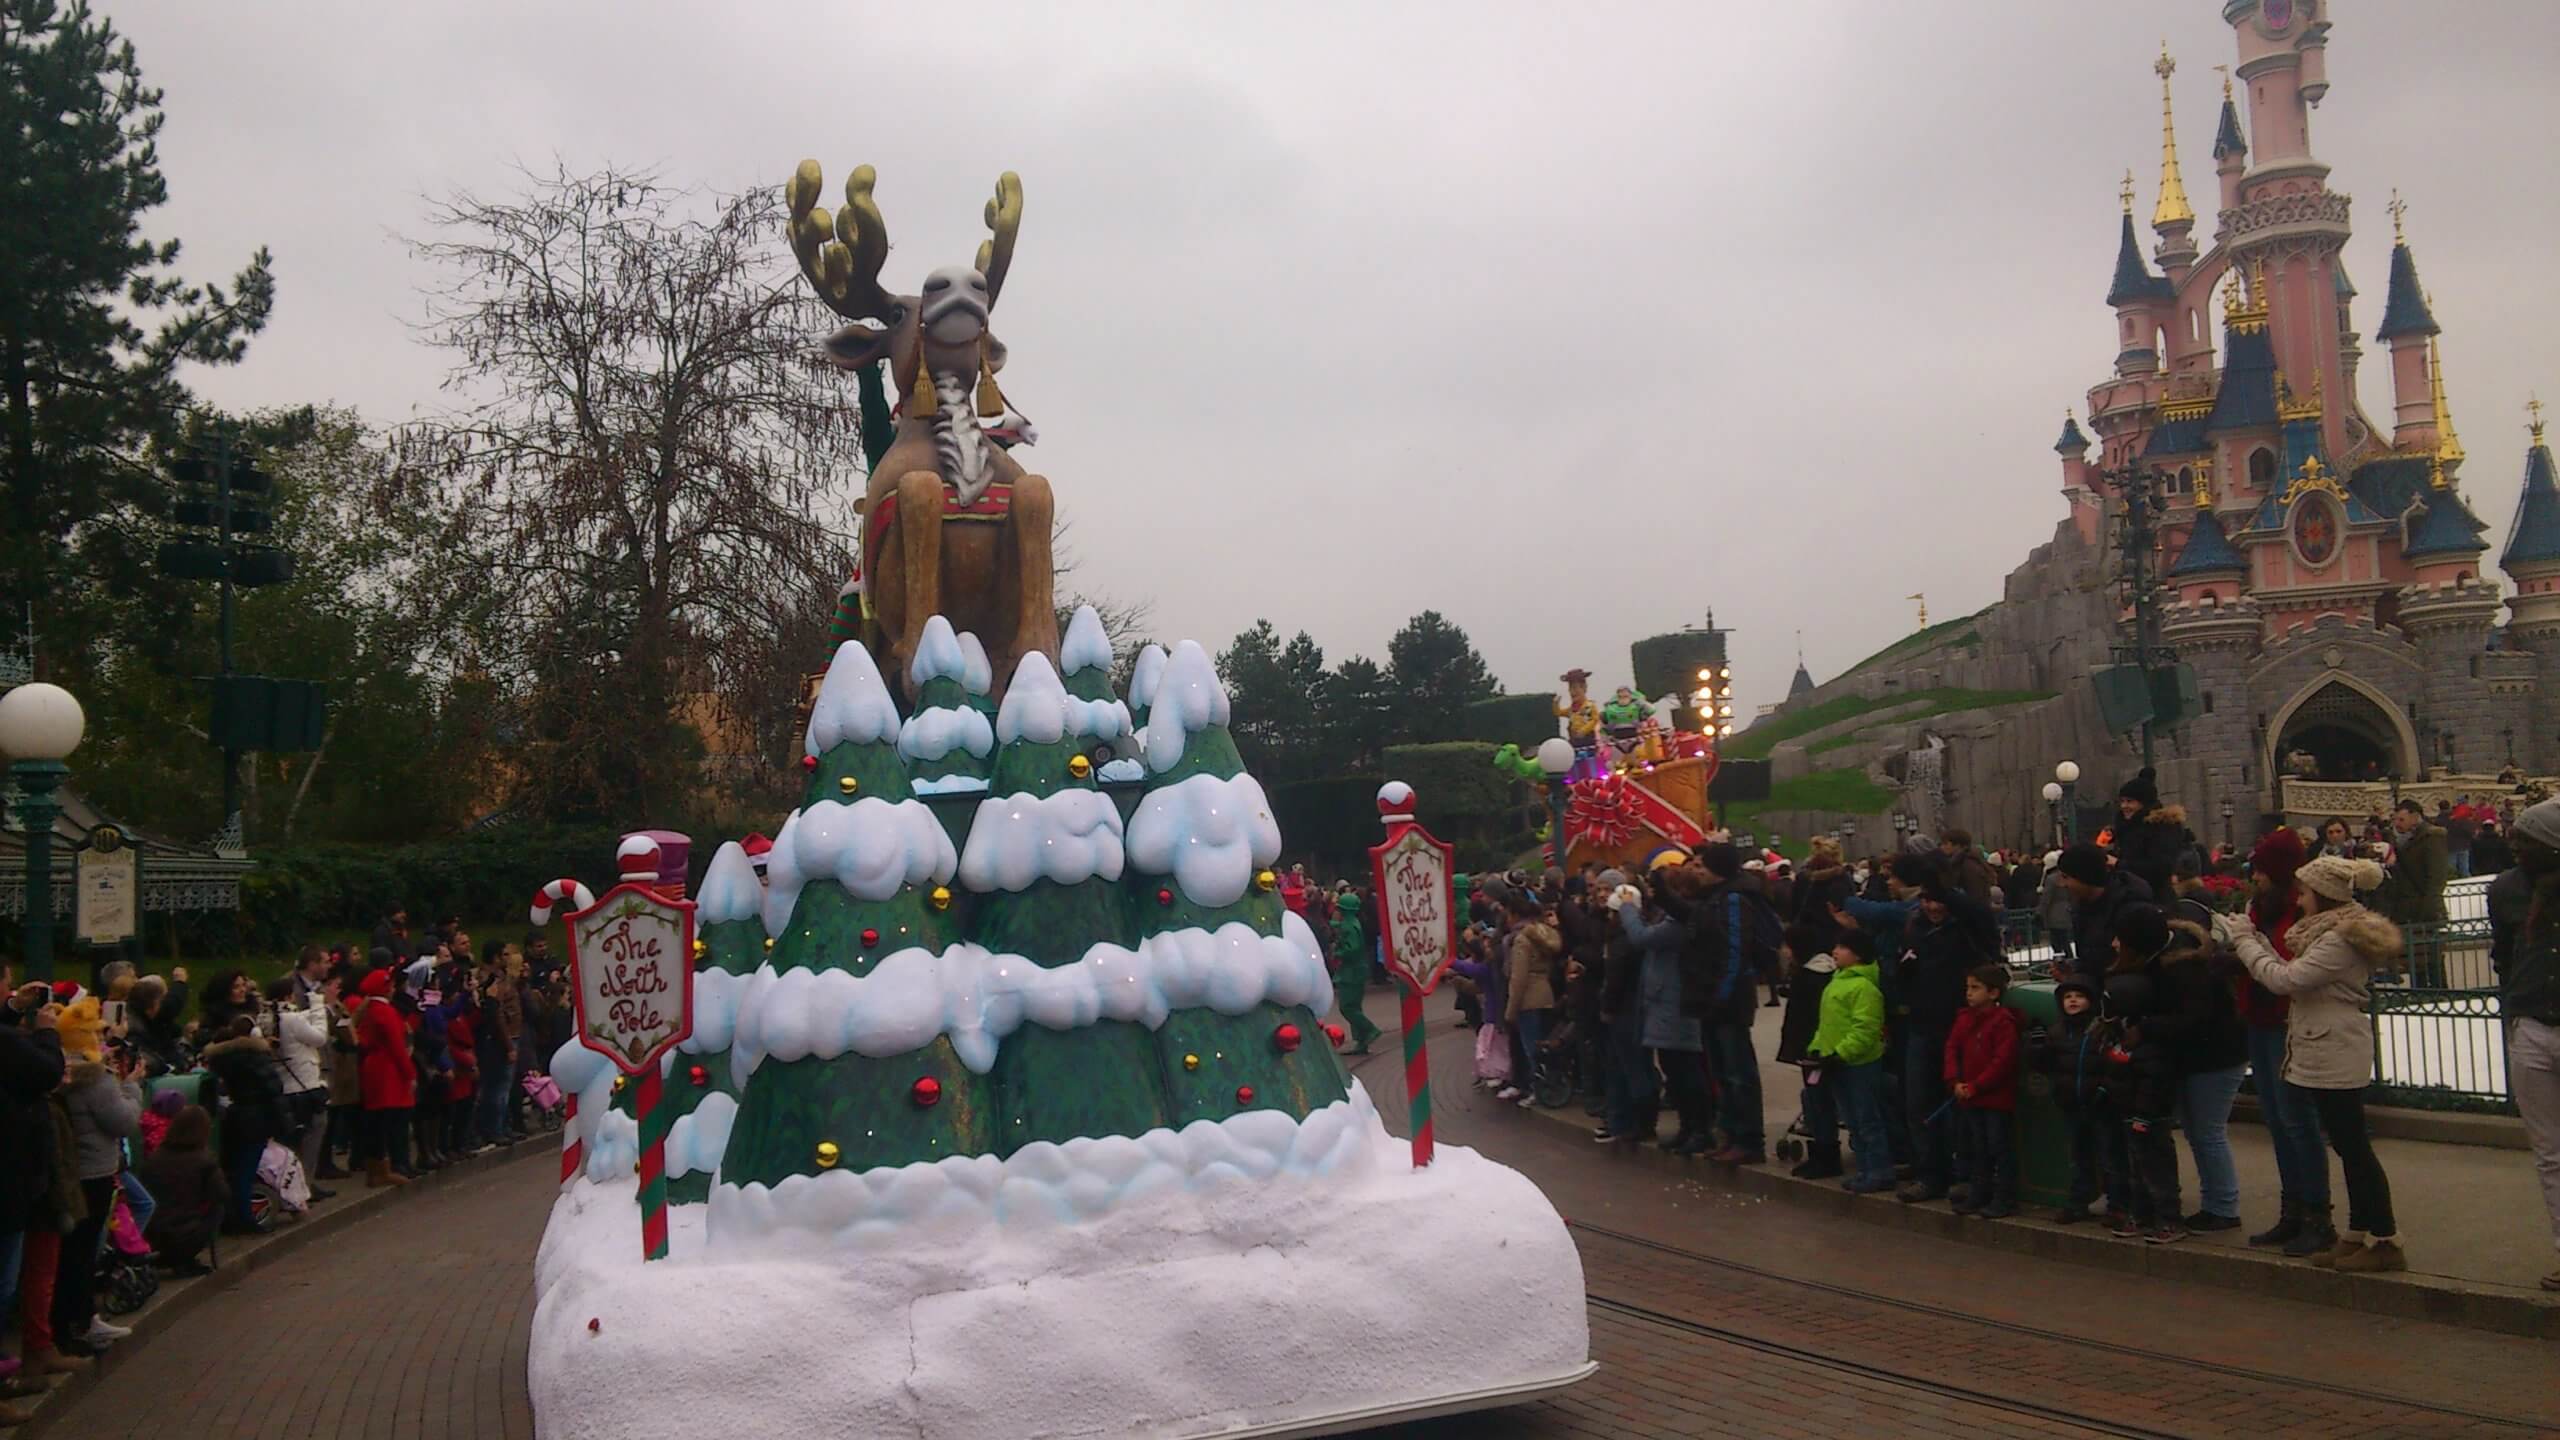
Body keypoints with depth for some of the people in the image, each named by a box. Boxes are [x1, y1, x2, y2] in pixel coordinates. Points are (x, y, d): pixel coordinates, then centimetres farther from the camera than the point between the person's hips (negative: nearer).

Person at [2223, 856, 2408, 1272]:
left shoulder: (2340, 940, -17)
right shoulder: (2334, 931, 16)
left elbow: (2286, 979, -20)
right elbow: (2292, 975, 12)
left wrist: (2245, 941, -11)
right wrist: (2251, 938, 7)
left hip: (2335, 1054, -11)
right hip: (2326, 1053, 11)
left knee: (2352, 1144, -6)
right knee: (2348, 1144, 13)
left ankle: (2385, 1241, -1)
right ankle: (2360, 1233, 19)